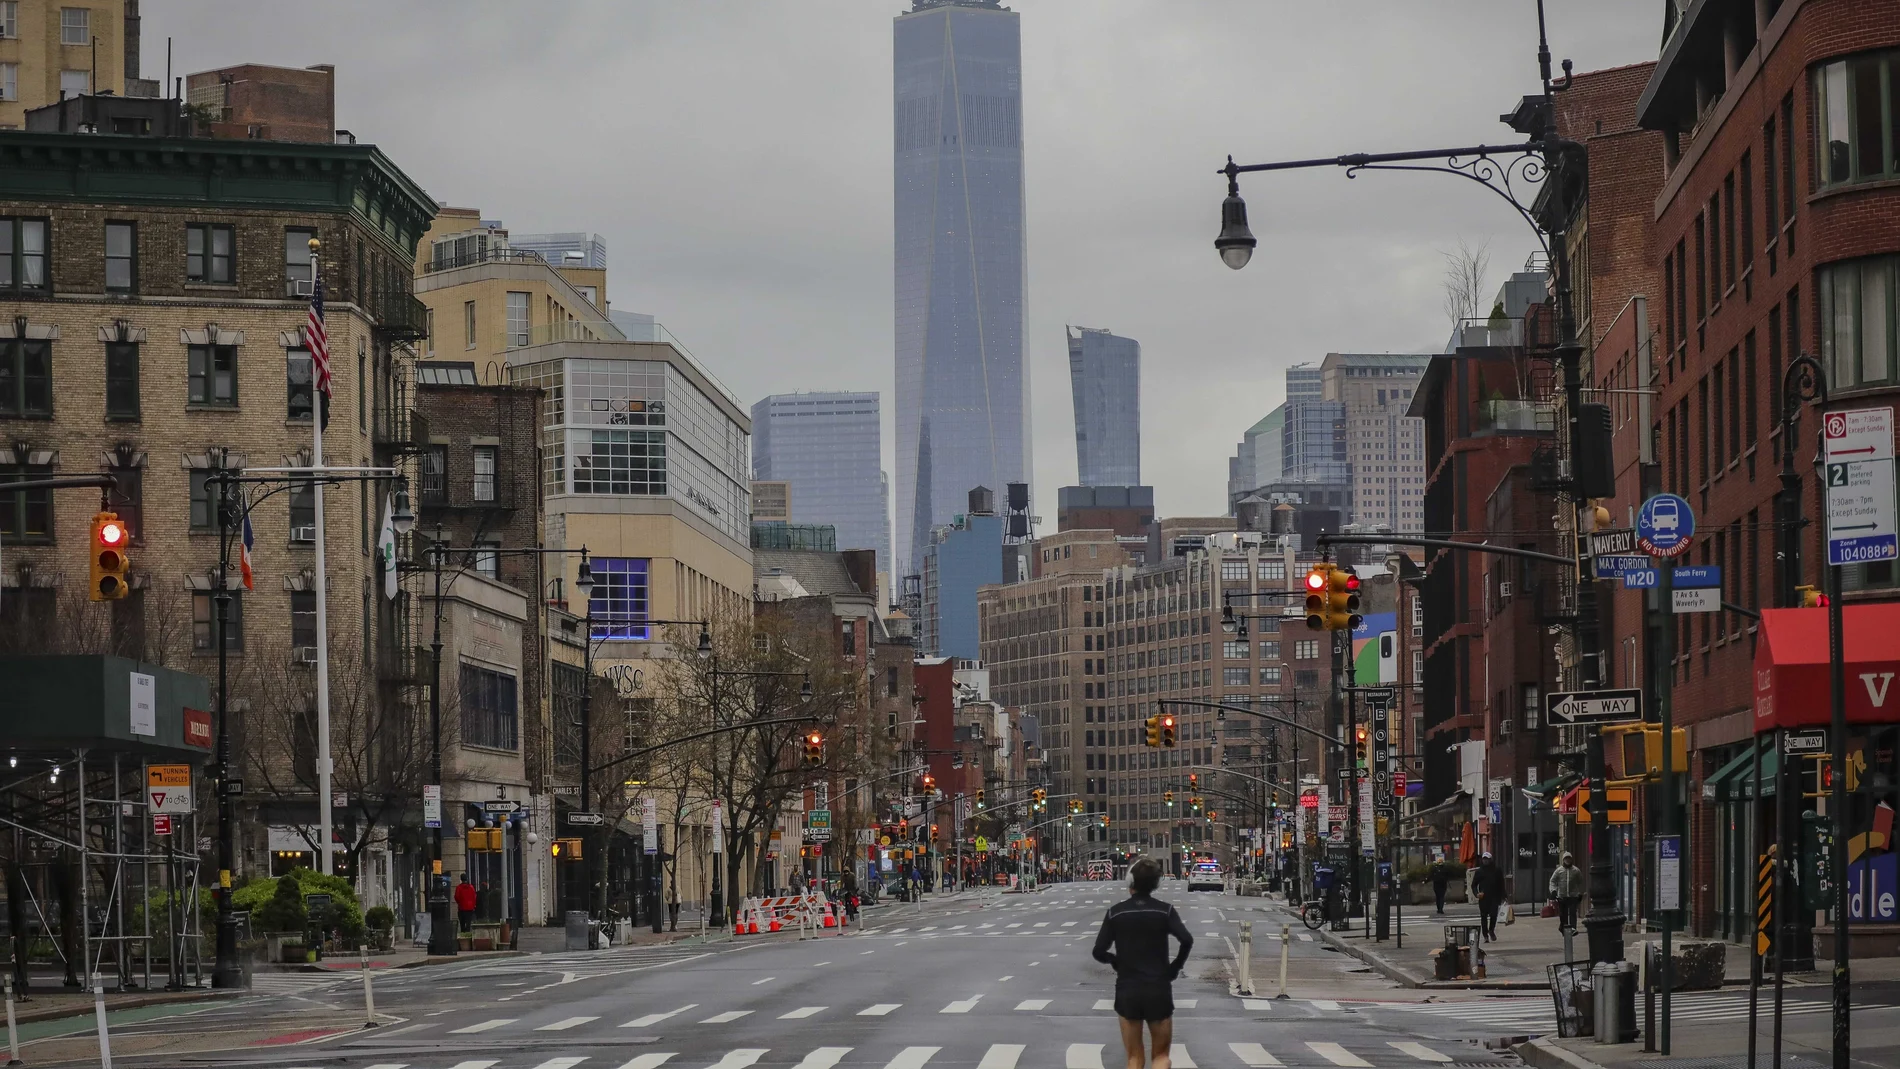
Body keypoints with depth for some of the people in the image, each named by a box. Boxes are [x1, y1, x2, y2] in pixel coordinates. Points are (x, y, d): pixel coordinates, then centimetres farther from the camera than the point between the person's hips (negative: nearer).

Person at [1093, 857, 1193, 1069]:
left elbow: (1099, 952, -5)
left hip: (1127, 990, 1)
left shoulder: (1116, 912, -2)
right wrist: (1175, 967, -1)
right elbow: (1186, 940, -18)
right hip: (1159, 989, -1)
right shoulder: (1165, 910, -5)